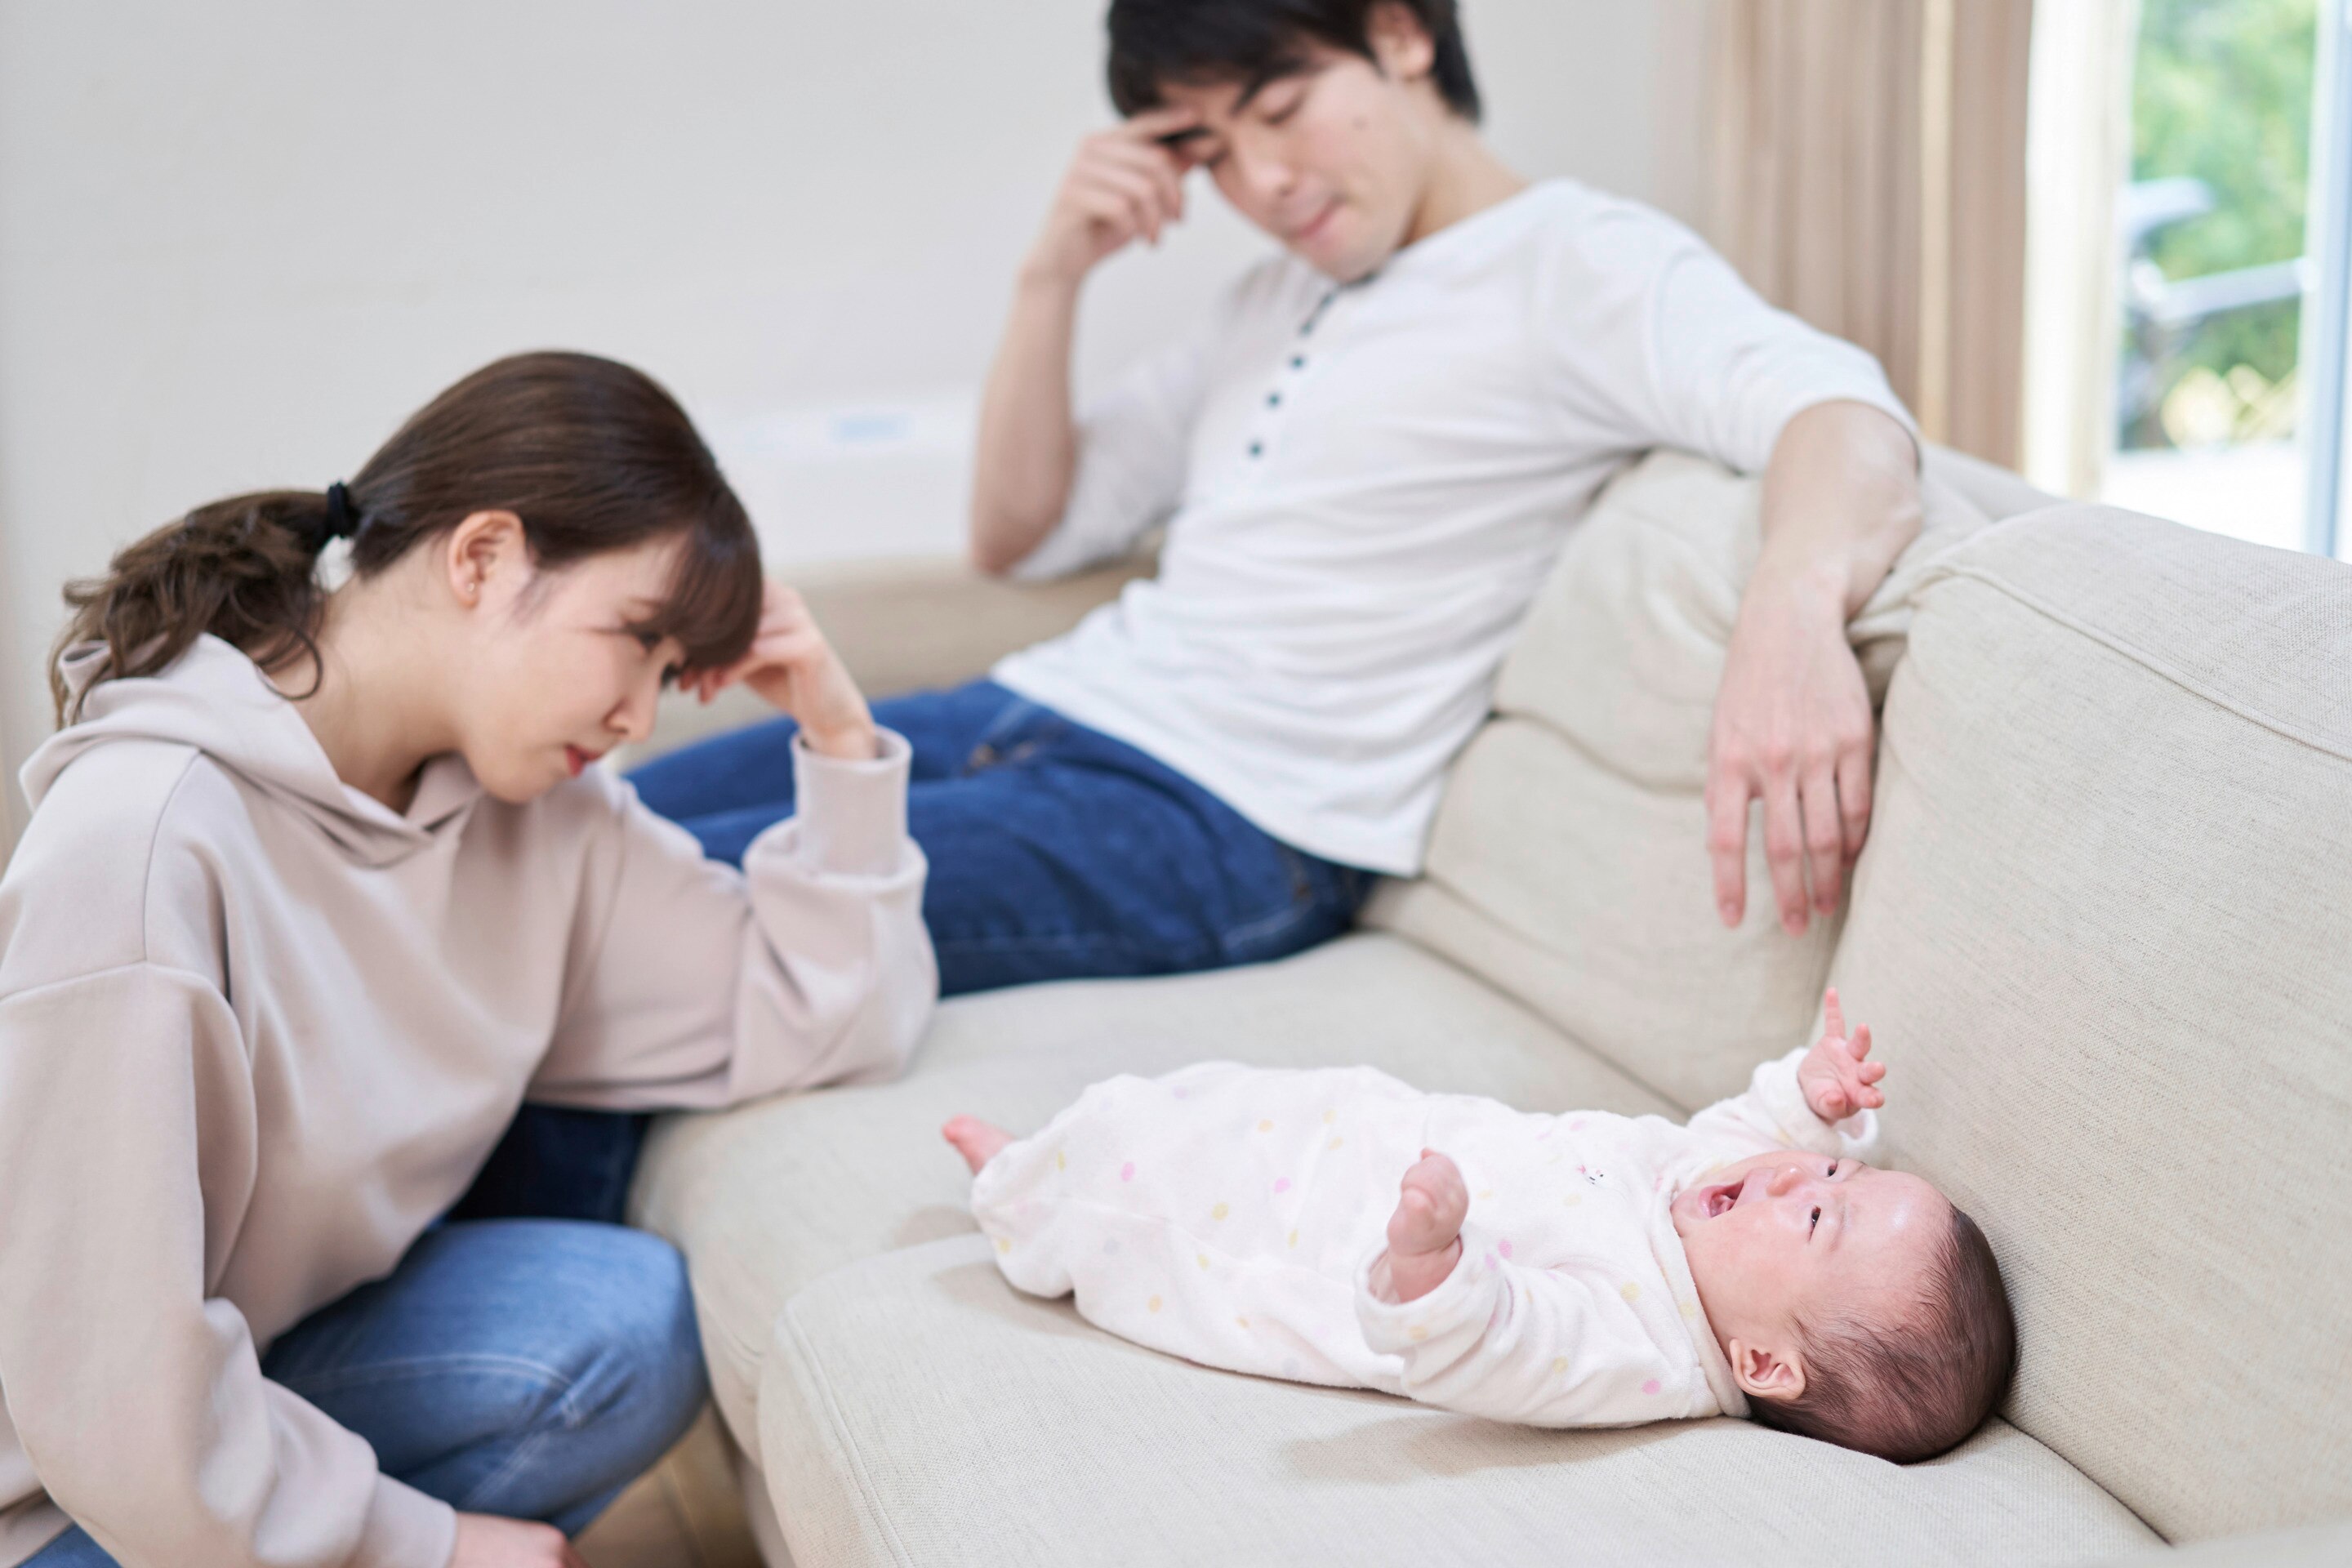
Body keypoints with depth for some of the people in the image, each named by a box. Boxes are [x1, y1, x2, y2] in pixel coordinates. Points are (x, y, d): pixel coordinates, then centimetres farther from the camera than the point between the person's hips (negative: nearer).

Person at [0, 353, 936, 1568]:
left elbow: (821, 1024, 1)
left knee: (626, 1320, -18)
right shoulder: (145, 843, -28)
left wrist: (837, 732, -10)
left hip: (270, 1365, 7)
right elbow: (119, 1401, -27)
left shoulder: (532, 808, -5)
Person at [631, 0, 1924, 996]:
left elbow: (1843, 414, -23)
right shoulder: (1275, 301, 21)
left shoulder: (1576, 264, -5)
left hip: (1218, 822, -8)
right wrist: (1053, 274, 8)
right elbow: (1019, 533, 24)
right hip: (1044, 708, 9)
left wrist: (1793, 601, -47)